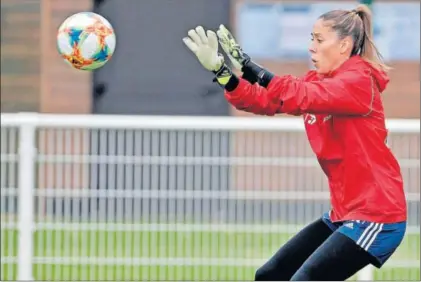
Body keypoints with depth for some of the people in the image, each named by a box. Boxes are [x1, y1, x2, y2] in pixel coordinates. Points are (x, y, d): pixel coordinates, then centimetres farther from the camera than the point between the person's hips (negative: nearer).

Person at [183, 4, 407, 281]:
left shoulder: (358, 83, -15)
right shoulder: (317, 81, 9)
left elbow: (301, 97, -32)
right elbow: (264, 100, -4)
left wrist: (248, 67, -38)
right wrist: (221, 70, -20)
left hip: (374, 217, -10)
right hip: (343, 214, 10)